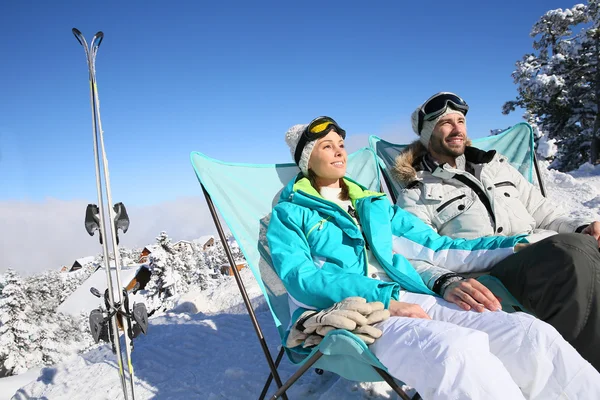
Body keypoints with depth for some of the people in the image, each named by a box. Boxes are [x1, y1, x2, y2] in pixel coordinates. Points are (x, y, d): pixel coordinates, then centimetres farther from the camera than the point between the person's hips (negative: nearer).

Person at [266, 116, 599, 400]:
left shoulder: (375, 205, 26)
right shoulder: (289, 214, 10)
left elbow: (436, 247, 23)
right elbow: (300, 278, -7)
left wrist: (518, 246, 16)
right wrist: (385, 300, -19)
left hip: (411, 299, 5)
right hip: (346, 311, -5)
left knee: (531, 333, -19)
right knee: (457, 349, -35)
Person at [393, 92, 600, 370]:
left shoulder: (496, 165, 27)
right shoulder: (416, 196, 8)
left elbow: (542, 211, 27)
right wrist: (446, 283, -28)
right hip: (492, 274, -5)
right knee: (575, 252, -31)